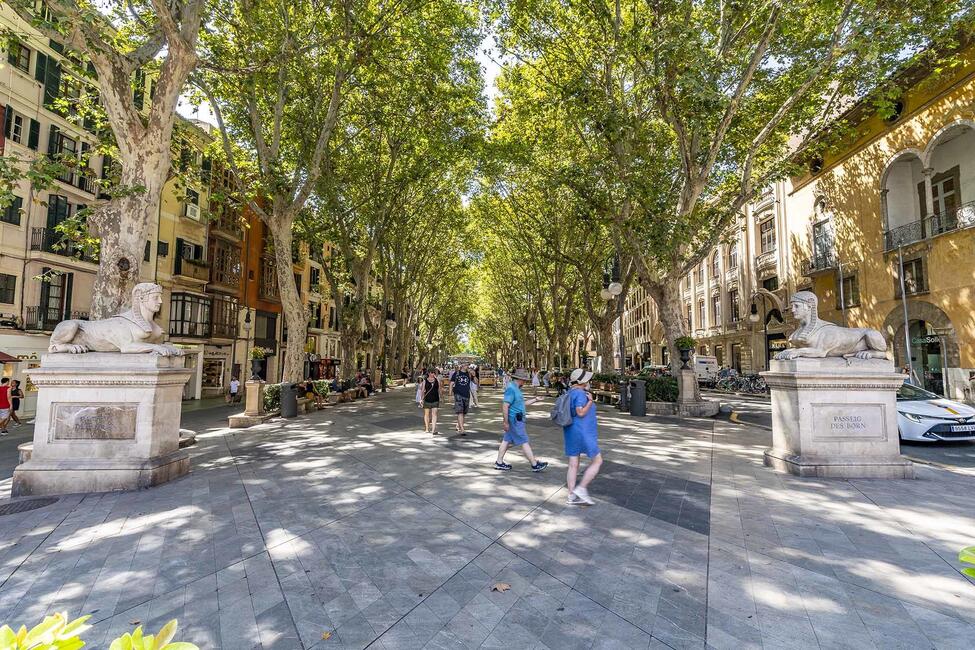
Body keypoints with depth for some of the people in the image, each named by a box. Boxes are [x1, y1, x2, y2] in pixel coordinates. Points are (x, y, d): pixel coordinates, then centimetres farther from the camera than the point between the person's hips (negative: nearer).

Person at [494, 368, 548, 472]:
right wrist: (506, 422, -23)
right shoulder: (511, 389, -20)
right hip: (515, 420, -10)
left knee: (507, 441, 13)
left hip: (517, 420, 10)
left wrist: (534, 400, 20)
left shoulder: (515, 388, 13)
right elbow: (505, 406, -24)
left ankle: (499, 463, 20)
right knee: (524, 442, -2)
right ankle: (535, 465, 7)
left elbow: (520, 404, 21)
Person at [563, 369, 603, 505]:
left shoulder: (571, 392, 11)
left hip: (571, 431, 9)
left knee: (573, 465, 10)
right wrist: (590, 401, -13)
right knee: (597, 461, 4)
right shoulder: (580, 393, -17)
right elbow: (581, 413, -24)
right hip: (582, 433, -9)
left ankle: (571, 496, 13)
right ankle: (581, 488, 1)